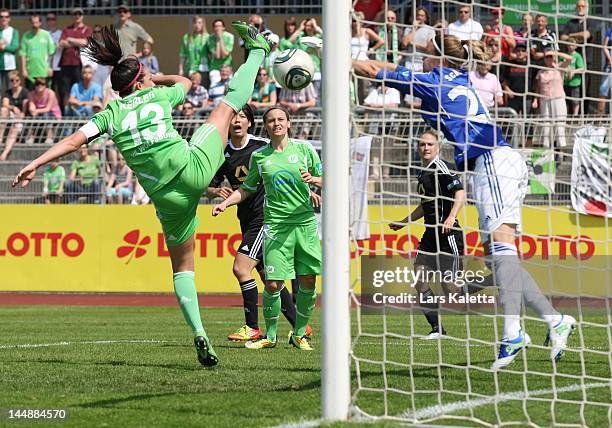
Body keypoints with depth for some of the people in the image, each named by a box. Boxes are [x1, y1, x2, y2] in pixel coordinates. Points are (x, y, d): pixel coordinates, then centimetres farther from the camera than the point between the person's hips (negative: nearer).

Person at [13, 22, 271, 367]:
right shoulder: (159, 96, 8)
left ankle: (199, 334, 1)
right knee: (229, 102, 18)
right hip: (194, 168, -1)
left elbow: (74, 140, -4)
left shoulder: (111, 114, 7)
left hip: (167, 196, 2)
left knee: (183, 267, 16)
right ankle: (257, 51, 41)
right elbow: (186, 82, 31)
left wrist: (34, 165, -3)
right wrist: (157, 79, 46)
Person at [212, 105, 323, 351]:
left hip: (305, 222, 1)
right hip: (276, 223, -1)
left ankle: (300, 334, 17)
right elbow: (247, 188, 19)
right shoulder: (259, 156, 8)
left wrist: (313, 179, -13)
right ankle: (270, 336, 8)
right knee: (273, 284, -9)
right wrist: (225, 203, 6)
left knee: (307, 281, 1)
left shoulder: (304, 149, 5)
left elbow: (325, 181, 8)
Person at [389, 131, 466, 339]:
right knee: (419, 279, 0)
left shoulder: (440, 167, -8)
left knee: (449, 285, -12)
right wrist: (403, 222, 38)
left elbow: (460, 192, -17)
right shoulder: (422, 172, 19)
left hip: (448, 234, -9)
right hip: (430, 234, 9)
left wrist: (451, 217, -31)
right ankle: (437, 328, 5)